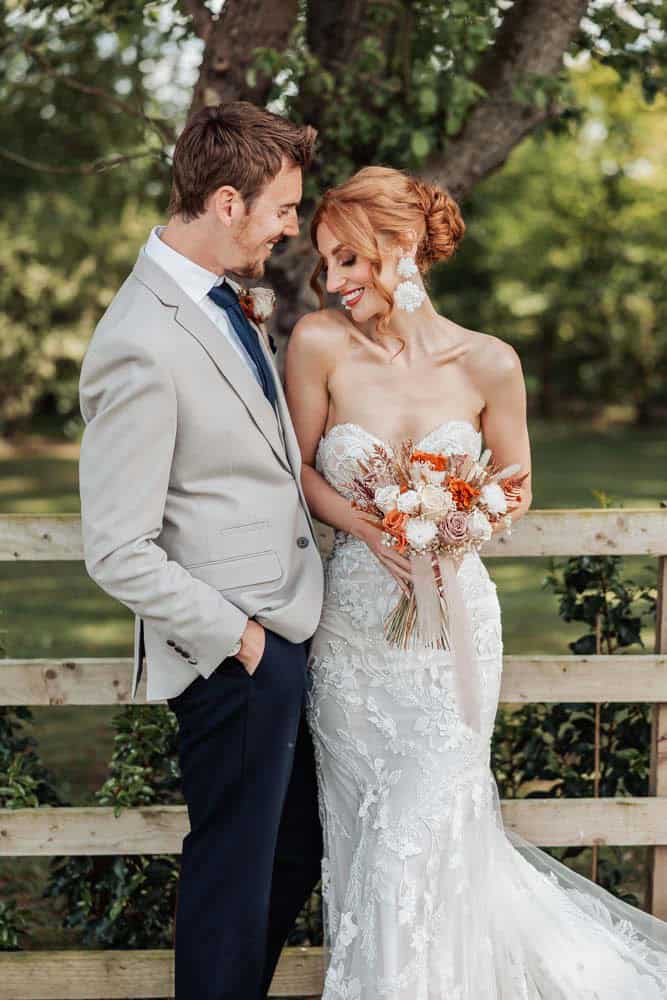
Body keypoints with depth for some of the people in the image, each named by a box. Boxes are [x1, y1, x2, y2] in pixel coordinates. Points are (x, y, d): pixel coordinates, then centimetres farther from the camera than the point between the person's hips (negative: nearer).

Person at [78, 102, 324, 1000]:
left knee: (299, 843, 20)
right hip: (237, 655, -9)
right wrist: (237, 638, -16)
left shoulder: (224, 300, 6)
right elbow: (118, 554, -22)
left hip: (286, 629, 9)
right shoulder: (140, 346, -23)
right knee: (236, 868, 7)